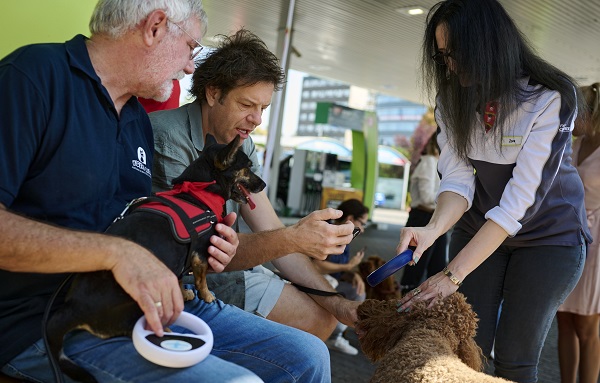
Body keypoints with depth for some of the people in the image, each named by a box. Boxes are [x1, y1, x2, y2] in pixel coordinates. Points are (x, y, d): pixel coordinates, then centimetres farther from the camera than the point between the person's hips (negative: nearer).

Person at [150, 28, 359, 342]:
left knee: (321, 316, 4)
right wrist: (293, 239, -41)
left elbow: (272, 234, 2)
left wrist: (338, 304, -9)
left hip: (224, 268, 8)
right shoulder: (168, 137, -21)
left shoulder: (242, 146, 5)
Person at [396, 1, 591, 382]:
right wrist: (434, 228, -35)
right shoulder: (452, 101, -8)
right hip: (479, 229, 4)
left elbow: (520, 200, -29)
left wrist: (453, 274, -32)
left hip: (549, 233, -4)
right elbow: (458, 181, -13)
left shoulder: (551, 98, -24)